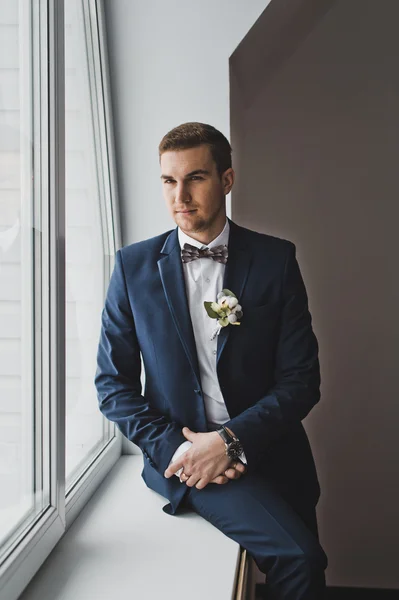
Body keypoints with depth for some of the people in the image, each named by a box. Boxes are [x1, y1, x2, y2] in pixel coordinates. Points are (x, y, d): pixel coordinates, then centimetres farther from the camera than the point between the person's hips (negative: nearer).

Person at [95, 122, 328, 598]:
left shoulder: (275, 259, -1)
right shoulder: (134, 266, 0)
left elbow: (301, 378, -4)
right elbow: (112, 381, 1)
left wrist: (230, 440, -16)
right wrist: (172, 448, -12)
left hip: (265, 449, 3)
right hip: (181, 452, -2)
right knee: (299, 557, -21)